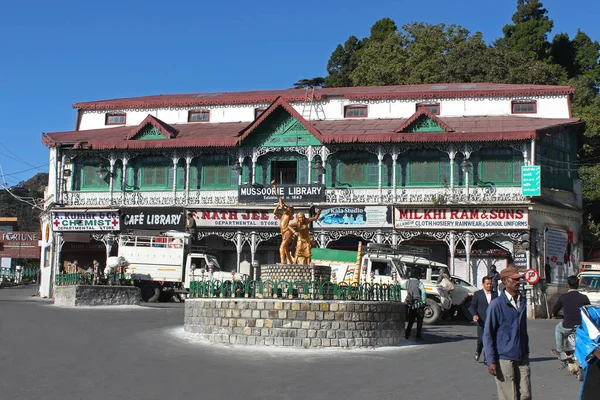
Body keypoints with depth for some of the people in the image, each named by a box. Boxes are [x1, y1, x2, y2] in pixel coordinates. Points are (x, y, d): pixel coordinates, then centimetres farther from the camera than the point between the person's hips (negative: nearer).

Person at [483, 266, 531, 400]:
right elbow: (487, 335, -8)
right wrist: (491, 361, -12)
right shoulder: (496, 304, -9)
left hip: (522, 357, 6)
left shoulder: (522, 301, 10)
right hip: (504, 358, -6)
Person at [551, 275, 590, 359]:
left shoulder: (563, 297, -6)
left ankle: (560, 351, 34)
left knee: (558, 328, 32)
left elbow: (554, 311, 8)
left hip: (567, 328, -1)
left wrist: (554, 314, 33)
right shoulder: (584, 298, -5)